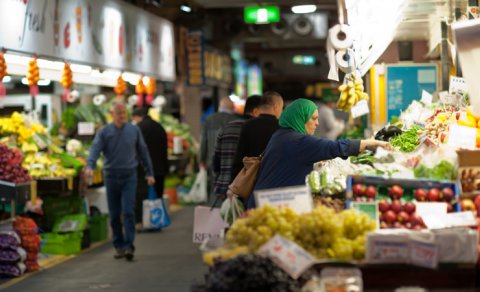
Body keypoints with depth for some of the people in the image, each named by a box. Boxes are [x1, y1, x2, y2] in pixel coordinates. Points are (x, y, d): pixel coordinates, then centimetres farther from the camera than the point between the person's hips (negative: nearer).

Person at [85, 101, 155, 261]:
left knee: (128, 212, -11)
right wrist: (90, 166, -30)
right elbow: (95, 149, -12)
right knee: (114, 214, 7)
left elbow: (143, 152, 11)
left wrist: (149, 173, 11)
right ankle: (119, 246, 18)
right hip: (111, 176, 1)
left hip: (129, 176, -1)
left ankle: (129, 246, -12)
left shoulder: (134, 130, 4)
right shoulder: (104, 132, 1)